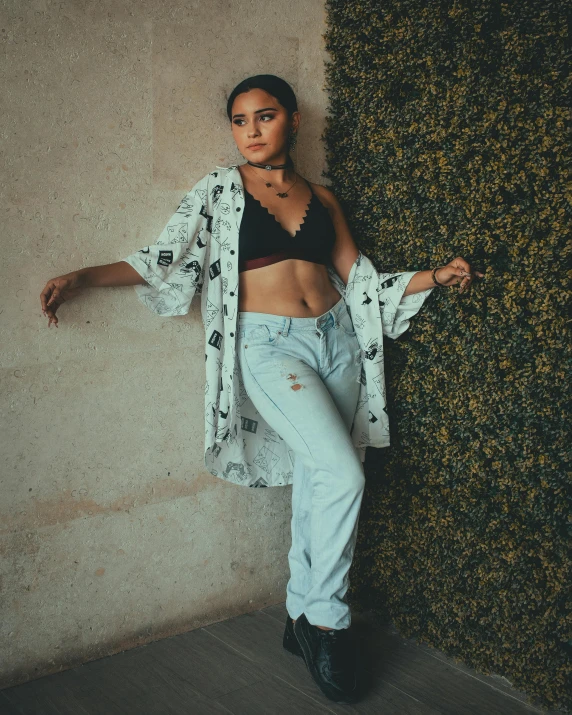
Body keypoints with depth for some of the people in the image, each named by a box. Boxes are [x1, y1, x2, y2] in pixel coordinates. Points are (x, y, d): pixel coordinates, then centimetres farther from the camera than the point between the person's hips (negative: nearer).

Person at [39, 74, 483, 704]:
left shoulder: (320, 198, 14)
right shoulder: (221, 191, 5)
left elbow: (358, 281, 15)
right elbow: (165, 262, -1)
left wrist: (434, 277, 7)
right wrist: (81, 277, -12)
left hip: (335, 340, 4)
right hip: (270, 345, -4)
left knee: (314, 483, 7)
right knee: (342, 476, -17)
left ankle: (302, 618, 23)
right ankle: (326, 618, 2)